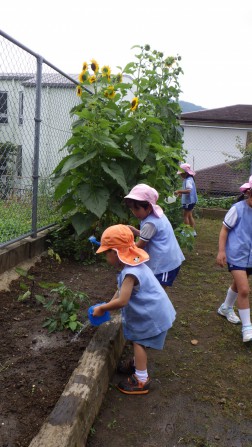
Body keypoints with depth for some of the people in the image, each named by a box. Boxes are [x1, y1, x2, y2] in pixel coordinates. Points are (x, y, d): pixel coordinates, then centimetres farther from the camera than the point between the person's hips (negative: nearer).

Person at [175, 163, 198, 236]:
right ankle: (193, 231, 23)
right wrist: (181, 193, 11)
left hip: (189, 201, -10)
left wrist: (179, 191, -31)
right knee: (189, 216, 17)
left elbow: (188, 190, -34)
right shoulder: (187, 179, 11)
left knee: (185, 216, -1)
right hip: (190, 201, 10)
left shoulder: (188, 180, -21)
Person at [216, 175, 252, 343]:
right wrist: (221, 251, -13)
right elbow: (225, 229, -9)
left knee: (238, 285, 22)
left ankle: (226, 308, 47)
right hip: (237, 255, -5)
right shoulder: (238, 209, -16)